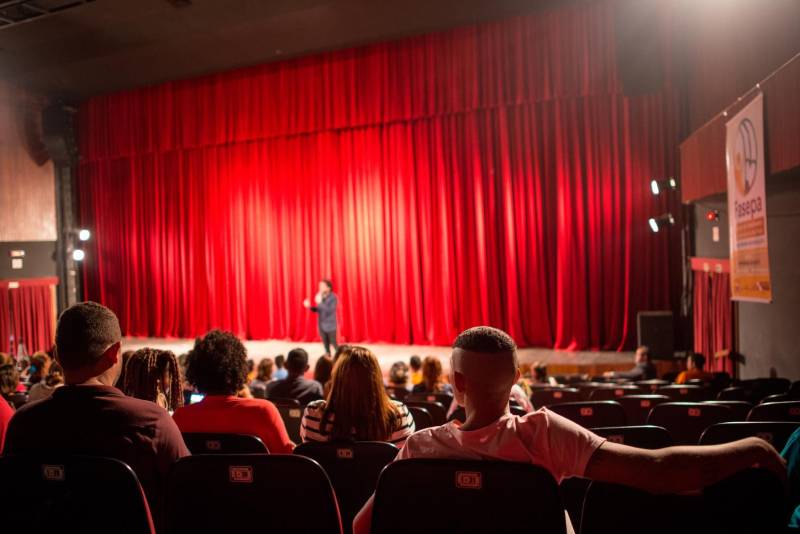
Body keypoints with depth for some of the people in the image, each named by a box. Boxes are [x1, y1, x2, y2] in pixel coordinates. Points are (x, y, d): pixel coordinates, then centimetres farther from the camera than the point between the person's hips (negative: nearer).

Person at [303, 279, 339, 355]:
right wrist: (309, 306, -6)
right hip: (322, 325, 6)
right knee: (326, 345, 13)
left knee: (334, 344, -1)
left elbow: (329, 310, -25)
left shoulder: (333, 297, -14)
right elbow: (317, 310, 11)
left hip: (330, 326, -6)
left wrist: (320, 303, -30)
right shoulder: (320, 296, 3)